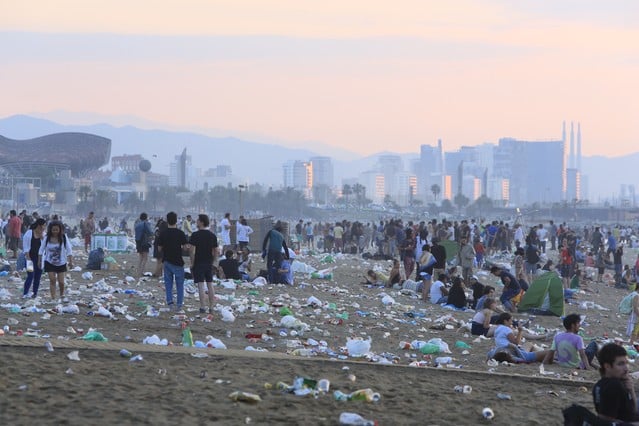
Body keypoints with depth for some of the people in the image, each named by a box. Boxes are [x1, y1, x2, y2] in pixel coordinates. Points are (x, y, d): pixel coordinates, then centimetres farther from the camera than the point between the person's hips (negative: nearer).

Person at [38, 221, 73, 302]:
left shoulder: (64, 238, -11)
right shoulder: (47, 238, -8)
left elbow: (69, 250, -8)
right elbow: (41, 250, 1)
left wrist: (71, 261, -13)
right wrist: (39, 261, 2)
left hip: (61, 263, 0)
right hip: (49, 263, 0)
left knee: (61, 281, 2)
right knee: (52, 280, -6)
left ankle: (62, 295, 30)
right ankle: (53, 298, 0)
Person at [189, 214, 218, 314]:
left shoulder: (195, 235, -11)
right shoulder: (212, 235, 5)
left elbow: (192, 251, -14)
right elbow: (216, 251, 7)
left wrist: (192, 264, -6)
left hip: (198, 263, -5)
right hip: (209, 263, 5)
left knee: (201, 286, -5)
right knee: (210, 285, 8)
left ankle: (203, 308, -6)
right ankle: (211, 308, 9)